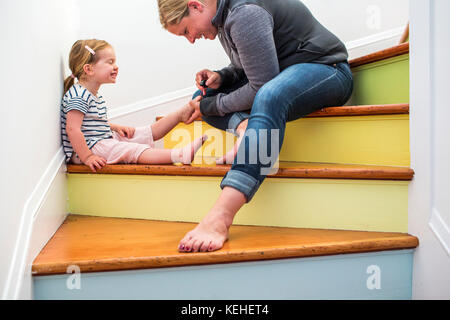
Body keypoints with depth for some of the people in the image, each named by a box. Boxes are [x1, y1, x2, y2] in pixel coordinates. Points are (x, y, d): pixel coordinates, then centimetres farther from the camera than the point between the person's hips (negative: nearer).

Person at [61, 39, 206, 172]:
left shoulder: (93, 94, 15)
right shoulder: (78, 96, -19)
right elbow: (72, 129, -27)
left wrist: (116, 128, 9)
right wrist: (87, 157, -29)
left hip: (104, 139, 10)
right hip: (87, 148, -10)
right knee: (132, 150, -27)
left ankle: (183, 113, 10)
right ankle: (180, 155, -42)